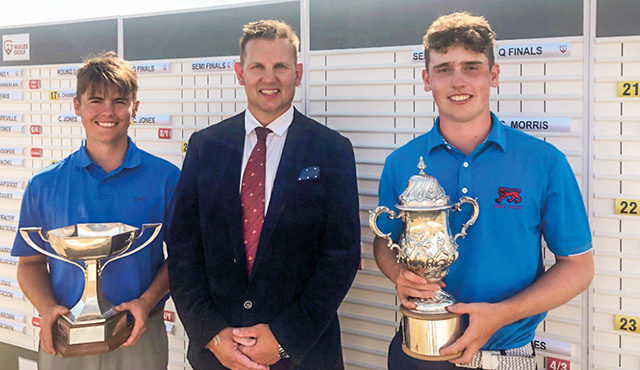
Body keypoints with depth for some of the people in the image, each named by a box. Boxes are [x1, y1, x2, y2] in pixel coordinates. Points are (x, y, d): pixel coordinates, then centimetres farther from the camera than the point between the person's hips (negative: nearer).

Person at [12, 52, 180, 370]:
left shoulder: (166, 178, -3)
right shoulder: (44, 185, 1)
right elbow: (31, 262, 5)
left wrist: (147, 301, -15)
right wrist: (47, 309, -12)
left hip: (138, 339, -1)